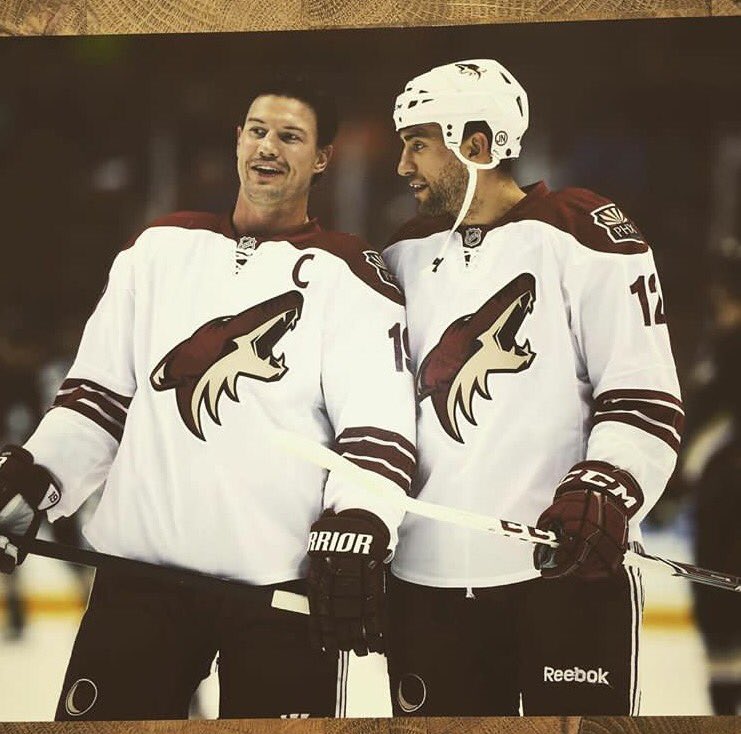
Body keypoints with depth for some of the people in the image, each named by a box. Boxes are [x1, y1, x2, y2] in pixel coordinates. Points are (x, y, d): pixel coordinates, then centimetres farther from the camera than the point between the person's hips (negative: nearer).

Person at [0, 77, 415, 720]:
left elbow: (378, 419, -10)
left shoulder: (348, 274, 0)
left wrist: (356, 526, -26)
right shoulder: (160, 248, 14)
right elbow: (100, 392, 16)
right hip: (143, 567, 4)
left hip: (284, 585, -3)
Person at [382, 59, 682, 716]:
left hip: (568, 569, -5)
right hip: (428, 580, 5)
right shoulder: (407, 256, 15)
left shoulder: (579, 235, -4)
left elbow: (644, 396, -8)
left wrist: (603, 493, -22)